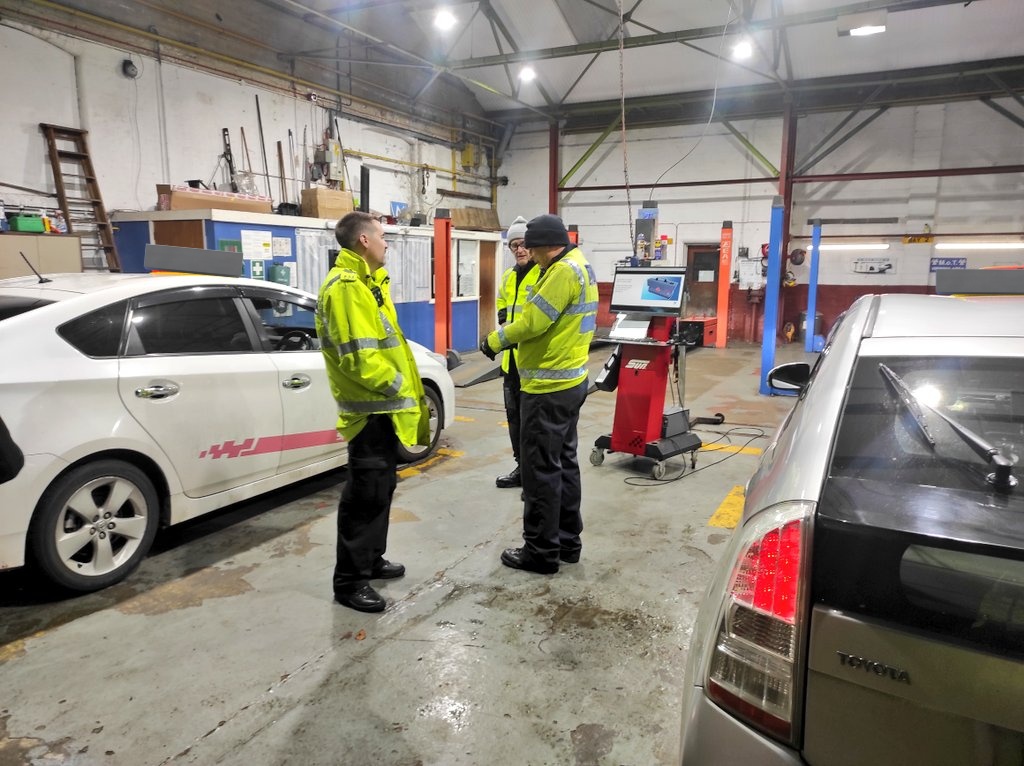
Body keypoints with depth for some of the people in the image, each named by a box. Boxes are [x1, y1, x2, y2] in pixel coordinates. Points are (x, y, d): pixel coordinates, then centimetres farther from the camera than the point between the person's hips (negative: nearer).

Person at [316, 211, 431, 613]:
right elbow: (358, 356, -26)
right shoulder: (346, 285, -19)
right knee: (365, 492, -3)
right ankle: (349, 580, 8)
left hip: (381, 405, 11)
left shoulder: (366, 281, 15)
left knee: (381, 487, 18)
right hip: (370, 407, -10)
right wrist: (397, 387, -16)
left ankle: (371, 559, 32)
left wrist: (404, 388, 15)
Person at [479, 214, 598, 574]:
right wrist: (508, 338, 8)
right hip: (569, 380, 11)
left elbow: (533, 321, -22)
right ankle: (567, 540, 27)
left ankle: (542, 551, 9)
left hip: (549, 387, -11)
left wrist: (494, 341, -6)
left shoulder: (564, 270, -18)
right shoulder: (578, 267, 15)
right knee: (563, 462, 16)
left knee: (541, 468, -2)